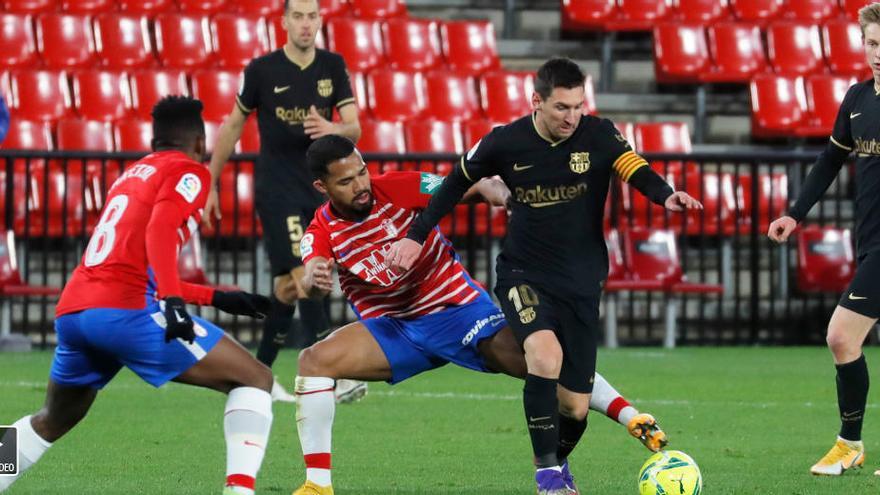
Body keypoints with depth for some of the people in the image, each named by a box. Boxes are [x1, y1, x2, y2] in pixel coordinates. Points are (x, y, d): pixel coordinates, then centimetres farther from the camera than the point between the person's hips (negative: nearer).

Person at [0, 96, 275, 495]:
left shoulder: (132, 174, 30)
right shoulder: (189, 171, 6)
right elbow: (160, 229, -14)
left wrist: (217, 298, 38)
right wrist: (172, 302, -25)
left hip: (70, 310, 8)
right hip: (125, 309, -8)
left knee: (54, 421, 31)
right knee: (255, 380, 0)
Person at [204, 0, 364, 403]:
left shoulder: (333, 67, 4)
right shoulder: (262, 70, -6)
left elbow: (355, 129, -2)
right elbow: (233, 127, 6)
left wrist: (333, 128, -26)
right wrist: (210, 184, 8)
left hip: (320, 188, 5)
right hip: (277, 189, -5)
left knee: (288, 285, 9)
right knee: (305, 276, -17)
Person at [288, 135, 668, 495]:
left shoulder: (398, 188, -13)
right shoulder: (322, 232, -9)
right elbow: (310, 282, -26)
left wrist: (493, 190, -41)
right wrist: (312, 281, -51)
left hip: (458, 308, -2)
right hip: (393, 329, 2)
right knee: (314, 361, -20)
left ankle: (632, 420, -10)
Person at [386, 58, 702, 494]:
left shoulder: (598, 135, -9)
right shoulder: (506, 143, -8)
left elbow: (636, 170, -24)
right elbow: (457, 183, 7)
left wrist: (665, 196, -45)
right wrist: (415, 235, 5)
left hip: (581, 282, 1)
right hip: (524, 275, -1)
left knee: (575, 407, 1)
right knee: (545, 352, -32)